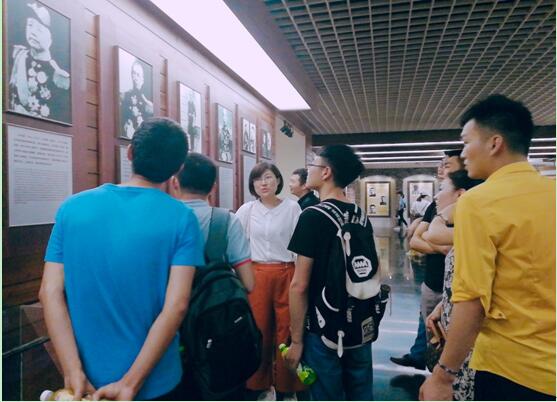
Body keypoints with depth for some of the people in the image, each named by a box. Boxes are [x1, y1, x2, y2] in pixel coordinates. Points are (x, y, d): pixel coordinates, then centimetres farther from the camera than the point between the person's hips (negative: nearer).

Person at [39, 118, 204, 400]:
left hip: (87, 379, 3)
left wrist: (75, 374, -12)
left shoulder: (72, 207, -5)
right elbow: (176, 306, -21)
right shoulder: (181, 218, -14)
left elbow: (50, 293, -10)